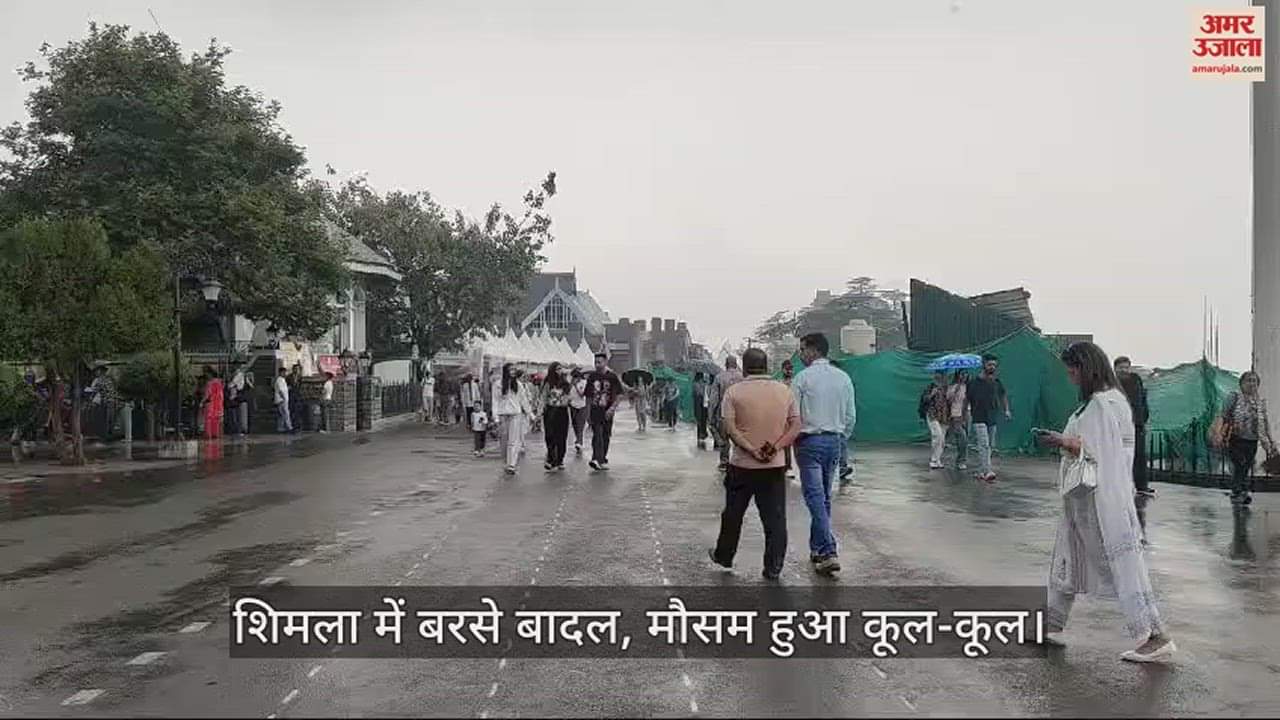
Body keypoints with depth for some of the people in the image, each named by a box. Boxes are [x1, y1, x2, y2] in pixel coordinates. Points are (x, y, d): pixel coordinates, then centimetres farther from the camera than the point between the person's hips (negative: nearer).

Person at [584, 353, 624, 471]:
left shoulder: (612, 376, -2)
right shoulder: (591, 377, 6)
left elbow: (619, 395, -5)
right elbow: (588, 396, 13)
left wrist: (612, 408, -16)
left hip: (607, 411, 0)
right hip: (595, 410, 0)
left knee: (606, 436, 9)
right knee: (597, 435, -13)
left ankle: (603, 458, 24)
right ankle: (597, 460, -23)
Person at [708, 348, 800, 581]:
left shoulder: (735, 392, -5)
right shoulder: (785, 391, 4)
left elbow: (730, 430, -14)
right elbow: (796, 427, -2)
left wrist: (752, 450, -15)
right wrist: (775, 447, -10)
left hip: (742, 465, -1)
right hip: (775, 466, 2)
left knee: (733, 514, 15)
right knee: (775, 518, 6)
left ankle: (723, 556, 31)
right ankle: (773, 568, 6)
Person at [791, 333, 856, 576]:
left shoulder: (802, 378, -10)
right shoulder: (843, 377, 6)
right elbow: (851, 415, 9)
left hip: (810, 441, -6)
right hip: (834, 441, 6)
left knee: (815, 498, -6)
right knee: (824, 497, 15)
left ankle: (829, 553, -14)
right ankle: (817, 547, 23)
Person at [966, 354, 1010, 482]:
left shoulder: (997, 382, 7)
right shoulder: (974, 382, -6)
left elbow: (1003, 395, 24)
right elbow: (966, 399, 2)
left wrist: (1006, 410, 14)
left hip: (992, 419, 6)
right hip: (979, 419, -5)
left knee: (989, 446, 9)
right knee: (984, 445, -16)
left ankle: (980, 472, 18)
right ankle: (987, 472, -23)